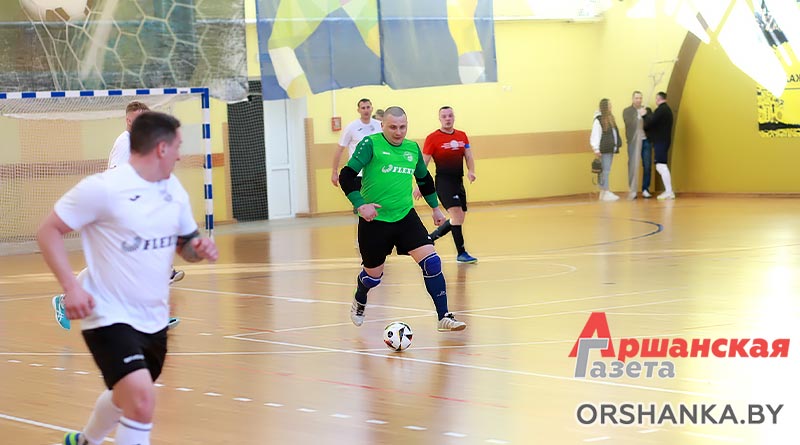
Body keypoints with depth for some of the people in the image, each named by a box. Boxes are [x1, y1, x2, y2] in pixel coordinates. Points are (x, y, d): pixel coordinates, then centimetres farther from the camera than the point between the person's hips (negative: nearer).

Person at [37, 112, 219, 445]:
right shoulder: (103, 188, -18)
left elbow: (184, 244, 15)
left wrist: (199, 249, -10)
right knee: (142, 400, -25)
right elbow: (48, 231, -13)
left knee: (128, 395, 26)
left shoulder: (175, 190, 4)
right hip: (110, 317, -8)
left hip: (153, 319, 8)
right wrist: (71, 286, -24)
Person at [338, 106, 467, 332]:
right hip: (374, 220, -3)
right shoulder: (370, 144, -10)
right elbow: (346, 176, -14)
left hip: (405, 216, 4)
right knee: (373, 275, 10)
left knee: (431, 262, -13)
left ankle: (444, 317, -9)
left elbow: (424, 178, 23)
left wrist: (435, 208, 27)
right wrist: (360, 205, -23)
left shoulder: (412, 148, 6)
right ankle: (359, 301, 46)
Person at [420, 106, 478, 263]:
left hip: (458, 181, 7)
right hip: (443, 181, -7)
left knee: (459, 219, 11)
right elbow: (423, 164, -4)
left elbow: (468, 156, 10)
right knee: (456, 214, -18)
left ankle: (430, 237, 27)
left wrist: (471, 171, -11)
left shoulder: (462, 136, 10)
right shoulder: (432, 138, -6)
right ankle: (461, 253, -14)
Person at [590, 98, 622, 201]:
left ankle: (603, 192, 14)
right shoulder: (598, 120, -11)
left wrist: (617, 145, 12)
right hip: (604, 150, -8)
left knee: (606, 171, 10)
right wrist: (596, 149, -19)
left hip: (611, 149, 8)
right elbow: (595, 135, -15)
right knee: (605, 170, -9)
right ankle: (605, 192, -9)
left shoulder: (610, 118, 14)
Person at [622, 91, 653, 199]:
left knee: (647, 166, 0)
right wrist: (640, 115, -18)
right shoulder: (627, 111, 6)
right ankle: (632, 191, -3)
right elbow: (629, 123, -10)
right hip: (634, 142, -2)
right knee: (633, 167, -5)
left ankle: (645, 189, 10)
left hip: (646, 141, 2)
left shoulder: (646, 110, 13)